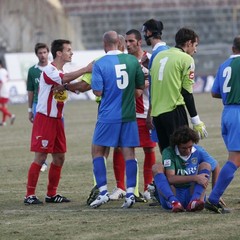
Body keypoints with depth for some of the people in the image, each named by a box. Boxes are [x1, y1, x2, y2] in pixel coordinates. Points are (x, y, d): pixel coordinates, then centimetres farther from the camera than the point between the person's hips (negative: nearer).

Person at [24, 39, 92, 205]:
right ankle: (30, 195, -4)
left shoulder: (62, 73, 14)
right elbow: (64, 79, -32)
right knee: (40, 157, -8)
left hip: (57, 120, 9)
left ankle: (52, 194, 17)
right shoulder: (49, 70, -15)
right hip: (44, 119, -9)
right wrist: (85, 70, -29)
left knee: (59, 158, 9)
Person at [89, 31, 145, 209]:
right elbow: (141, 85, 9)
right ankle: (130, 194, -1)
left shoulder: (100, 64, -9)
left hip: (108, 117, -3)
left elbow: (98, 91, -11)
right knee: (129, 153, 5)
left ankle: (103, 192, 2)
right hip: (129, 115, 3)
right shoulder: (132, 60, 1)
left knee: (98, 152, 9)